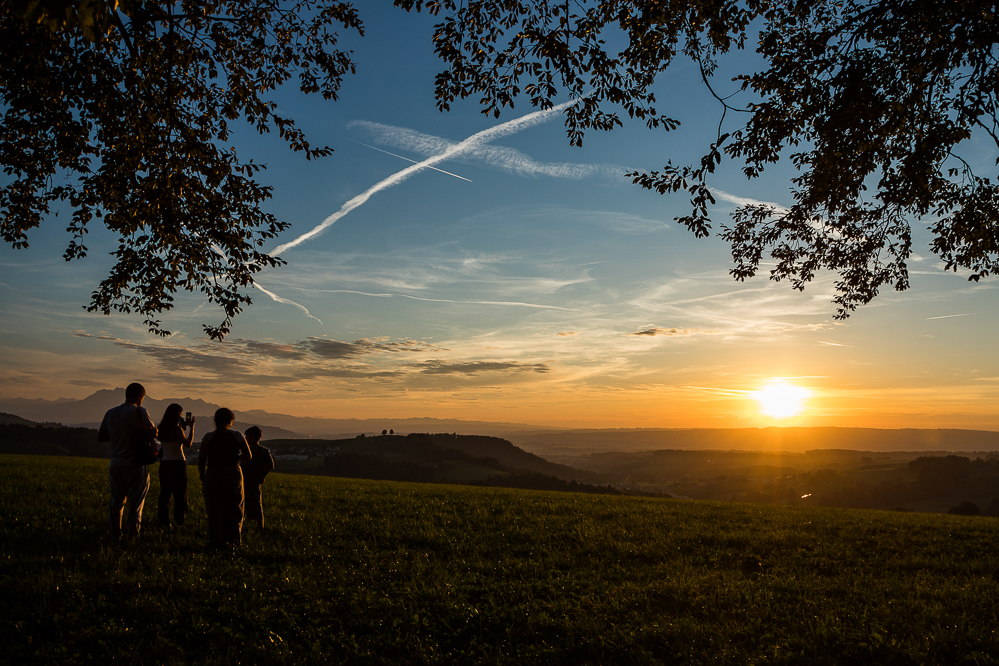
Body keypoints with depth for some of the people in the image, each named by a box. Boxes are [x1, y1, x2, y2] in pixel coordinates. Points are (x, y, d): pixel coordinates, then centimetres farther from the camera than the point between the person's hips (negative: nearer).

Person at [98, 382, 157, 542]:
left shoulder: (111, 413, 6)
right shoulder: (139, 411, -11)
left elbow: (100, 437, 13)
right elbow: (153, 432, -8)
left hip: (116, 463, 5)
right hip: (135, 464, -5)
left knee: (116, 501, 13)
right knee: (135, 502, 4)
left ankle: (114, 536, 16)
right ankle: (131, 536, 4)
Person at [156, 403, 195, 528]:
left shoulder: (161, 428, 2)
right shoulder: (177, 429, -16)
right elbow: (188, 444, -8)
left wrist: (183, 426, 20)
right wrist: (192, 427, -2)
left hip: (165, 463, 5)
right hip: (178, 463, -5)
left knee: (164, 492, 10)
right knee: (180, 492, 8)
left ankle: (163, 519, 6)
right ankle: (179, 519, 15)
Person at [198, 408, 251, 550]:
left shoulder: (208, 437, -2)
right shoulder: (237, 436, -3)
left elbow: (201, 460, -1)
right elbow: (248, 456, 2)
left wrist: (203, 479, 8)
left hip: (213, 475, 0)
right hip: (233, 475, 0)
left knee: (214, 511, 8)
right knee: (234, 510, 13)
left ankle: (214, 543, 6)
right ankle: (233, 541, 14)